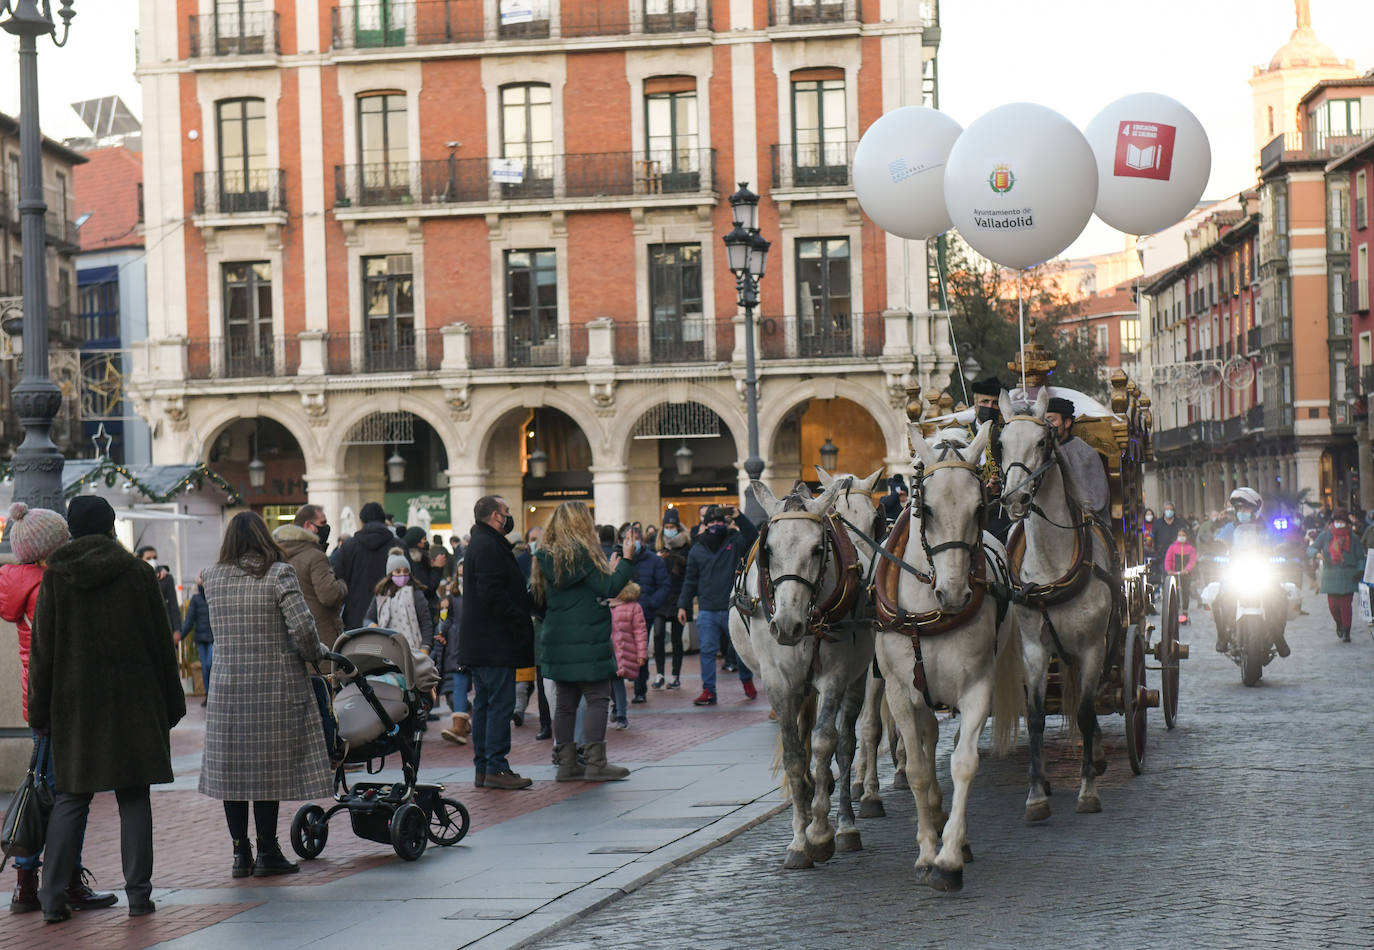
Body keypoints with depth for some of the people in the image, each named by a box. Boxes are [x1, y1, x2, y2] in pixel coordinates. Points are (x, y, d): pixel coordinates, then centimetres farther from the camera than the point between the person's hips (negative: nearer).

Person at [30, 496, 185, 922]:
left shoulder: (56, 578, -1)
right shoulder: (138, 573, -1)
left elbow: (42, 649, 0)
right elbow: (162, 643, 3)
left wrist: (39, 711, 6)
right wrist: (170, 704, 10)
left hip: (75, 705, 1)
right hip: (133, 704, -1)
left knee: (70, 798, 6)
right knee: (134, 798, 5)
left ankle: (53, 896, -2)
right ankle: (138, 894, 3)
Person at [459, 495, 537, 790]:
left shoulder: (479, 544, 19)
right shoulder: (489, 547, -15)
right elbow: (493, 595, -23)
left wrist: (530, 601, 13)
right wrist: (520, 622, -17)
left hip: (479, 644, 11)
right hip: (494, 643, -11)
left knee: (484, 704, 12)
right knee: (500, 703, -8)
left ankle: (483, 768, 15)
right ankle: (496, 768, -8)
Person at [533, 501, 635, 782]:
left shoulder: (546, 556, 11)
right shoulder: (581, 552, -13)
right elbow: (608, 589, -14)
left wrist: (607, 570, 18)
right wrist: (627, 560, -4)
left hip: (556, 640, 8)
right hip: (586, 641, -8)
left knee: (565, 701, 9)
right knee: (597, 699, -3)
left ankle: (566, 762, 11)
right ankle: (596, 763, -5)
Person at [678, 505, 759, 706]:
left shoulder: (734, 541, 3)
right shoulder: (697, 550, 10)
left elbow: (752, 536, -18)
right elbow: (690, 581, 14)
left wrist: (738, 516, -27)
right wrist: (683, 605, 8)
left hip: (732, 608, -1)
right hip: (707, 611, 1)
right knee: (707, 651, -3)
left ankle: (747, 681, 31)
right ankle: (708, 691, 2)